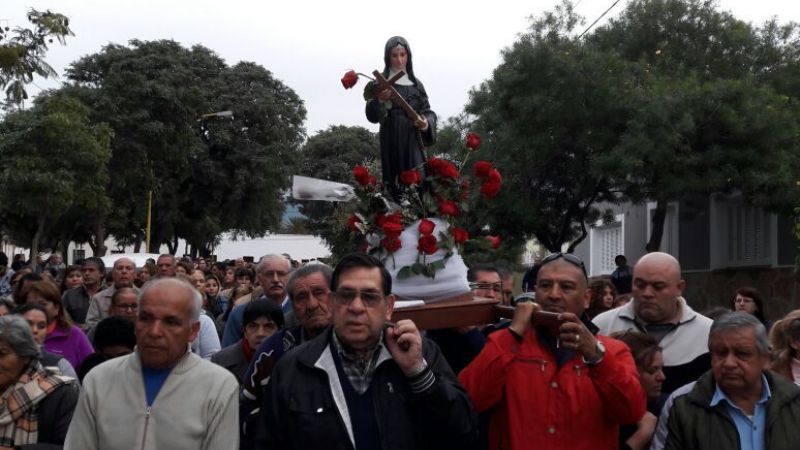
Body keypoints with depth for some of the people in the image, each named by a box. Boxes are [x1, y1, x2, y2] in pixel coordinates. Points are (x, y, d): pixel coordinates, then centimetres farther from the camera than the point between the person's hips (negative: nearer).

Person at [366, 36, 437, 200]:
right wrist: (379, 100, -26)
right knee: (395, 186, -10)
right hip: (391, 142, -3)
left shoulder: (416, 83, 14)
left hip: (413, 141, 3)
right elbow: (372, 116, -5)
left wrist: (426, 123, -10)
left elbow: (427, 111, 12)